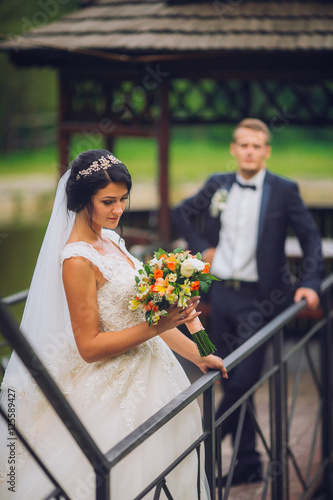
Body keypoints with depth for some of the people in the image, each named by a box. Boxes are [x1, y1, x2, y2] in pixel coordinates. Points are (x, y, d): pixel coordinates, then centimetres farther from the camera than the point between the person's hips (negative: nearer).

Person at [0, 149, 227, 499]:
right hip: (115, 391, -9)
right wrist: (156, 327, -24)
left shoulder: (110, 240, 7)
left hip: (146, 372, 9)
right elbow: (89, 346, -20)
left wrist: (197, 355, 8)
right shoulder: (77, 260, -20)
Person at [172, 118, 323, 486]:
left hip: (259, 299, -4)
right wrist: (202, 247, 7)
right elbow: (181, 213, 21)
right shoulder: (217, 185, 6)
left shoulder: (283, 191, -4)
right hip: (222, 293, 5)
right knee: (230, 382, 10)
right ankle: (247, 463, 23)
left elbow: (311, 239, 0)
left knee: (243, 379, -11)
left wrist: (309, 283, -11)